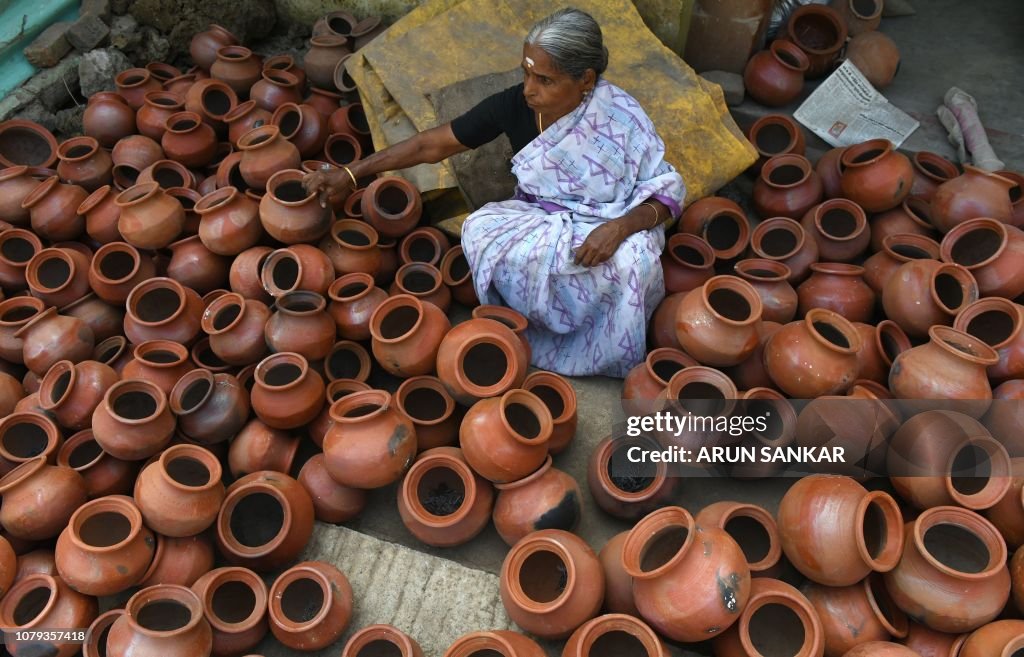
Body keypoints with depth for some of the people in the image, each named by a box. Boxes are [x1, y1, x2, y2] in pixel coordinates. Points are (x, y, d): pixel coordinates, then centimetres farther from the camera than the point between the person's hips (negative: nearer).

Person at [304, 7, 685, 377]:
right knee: (481, 230, -28)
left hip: (606, 227, -2)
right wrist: (351, 174, -11)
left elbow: (666, 193, -14)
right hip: (540, 223, 3)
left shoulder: (620, 118, -19)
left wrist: (620, 226, -36)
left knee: (633, 259, -36)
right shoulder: (513, 105, -13)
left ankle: (610, 364, -10)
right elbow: (434, 144, -8)